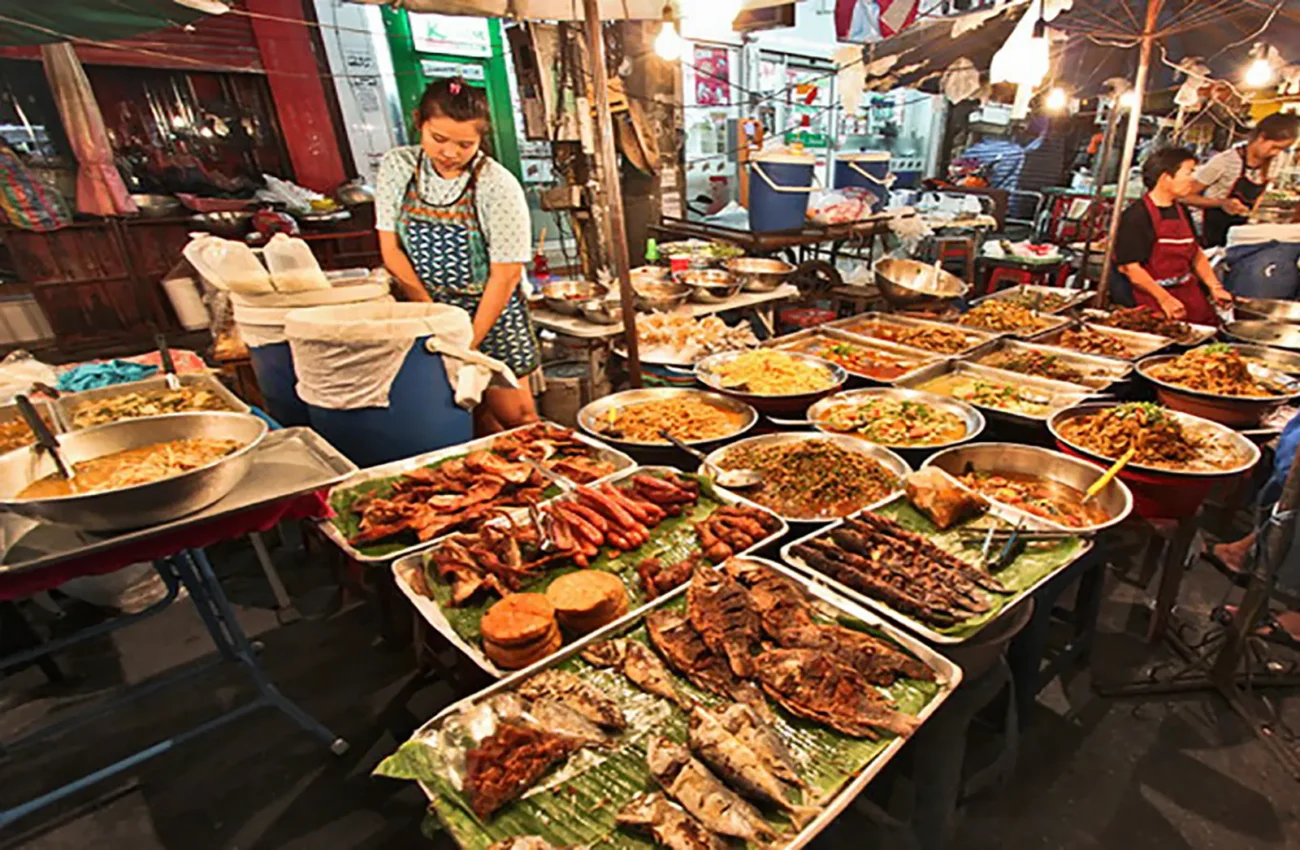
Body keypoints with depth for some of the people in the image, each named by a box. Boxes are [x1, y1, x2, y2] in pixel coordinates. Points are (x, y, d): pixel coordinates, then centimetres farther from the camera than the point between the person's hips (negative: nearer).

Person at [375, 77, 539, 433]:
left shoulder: (498, 186, -15)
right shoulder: (396, 167, -4)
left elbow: (505, 274, -15)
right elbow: (391, 249, -2)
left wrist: (469, 343, -15)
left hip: (490, 312, -3)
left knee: (515, 418, 1)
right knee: (472, 414, 7)